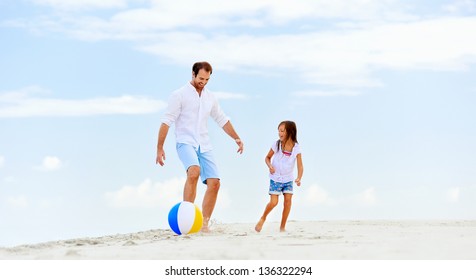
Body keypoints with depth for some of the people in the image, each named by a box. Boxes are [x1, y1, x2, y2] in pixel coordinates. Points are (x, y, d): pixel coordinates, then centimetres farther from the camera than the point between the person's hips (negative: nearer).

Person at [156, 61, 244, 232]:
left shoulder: (210, 98, 16)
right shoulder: (180, 95, -2)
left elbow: (222, 120, 25)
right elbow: (166, 122, -5)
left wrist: (236, 138, 15)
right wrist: (160, 148, -10)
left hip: (204, 146, 6)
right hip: (185, 142, -6)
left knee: (214, 183, -6)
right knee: (194, 171, -33)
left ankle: (204, 224, 3)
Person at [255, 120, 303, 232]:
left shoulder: (296, 148, -9)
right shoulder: (276, 145, -9)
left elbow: (300, 166, -13)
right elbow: (267, 158, 4)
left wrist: (299, 178, -29)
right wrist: (270, 166, -18)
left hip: (288, 179, 1)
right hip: (275, 178, -1)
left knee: (288, 200, -10)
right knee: (273, 202, -11)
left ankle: (282, 227, 5)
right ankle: (263, 218, 18)